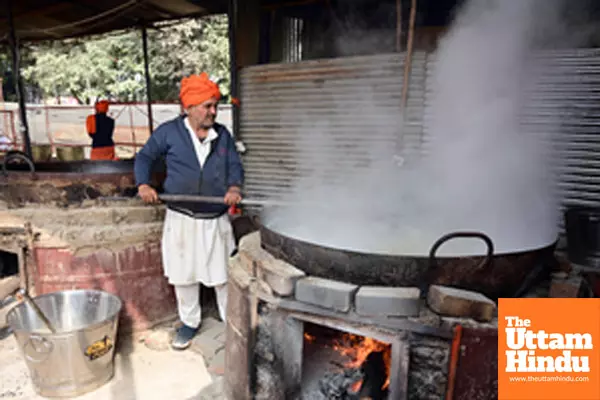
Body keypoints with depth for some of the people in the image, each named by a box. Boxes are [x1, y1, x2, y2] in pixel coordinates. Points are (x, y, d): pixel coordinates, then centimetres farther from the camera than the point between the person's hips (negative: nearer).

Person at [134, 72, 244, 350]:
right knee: (183, 275, 12)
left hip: (216, 220, 1)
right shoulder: (169, 132, -1)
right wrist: (144, 184, -11)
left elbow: (235, 165, 4)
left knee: (223, 275, 8)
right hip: (182, 219, -1)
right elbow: (145, 157, 7)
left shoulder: (222, 135, 5)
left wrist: (234, 187, -17)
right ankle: (189, 323, 33)